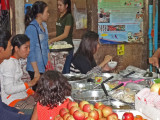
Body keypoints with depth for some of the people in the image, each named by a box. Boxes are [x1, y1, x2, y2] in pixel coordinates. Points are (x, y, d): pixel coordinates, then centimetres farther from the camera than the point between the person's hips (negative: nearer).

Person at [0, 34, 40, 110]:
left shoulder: (16, 61, 11)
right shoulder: (9, 63, -20)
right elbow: (8, 89, -23)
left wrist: (32, 93, 5)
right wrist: (29, 84, -20)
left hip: (22, 96, 10)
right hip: (13, 101, -10)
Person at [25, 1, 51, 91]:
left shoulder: (43, 25, 10)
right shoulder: (31, 28, -16)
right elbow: (31, 52, -16)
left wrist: (49, 62, 18)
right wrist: (36, 72, -16)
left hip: (45, 67, 8)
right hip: (36, 69, -8)